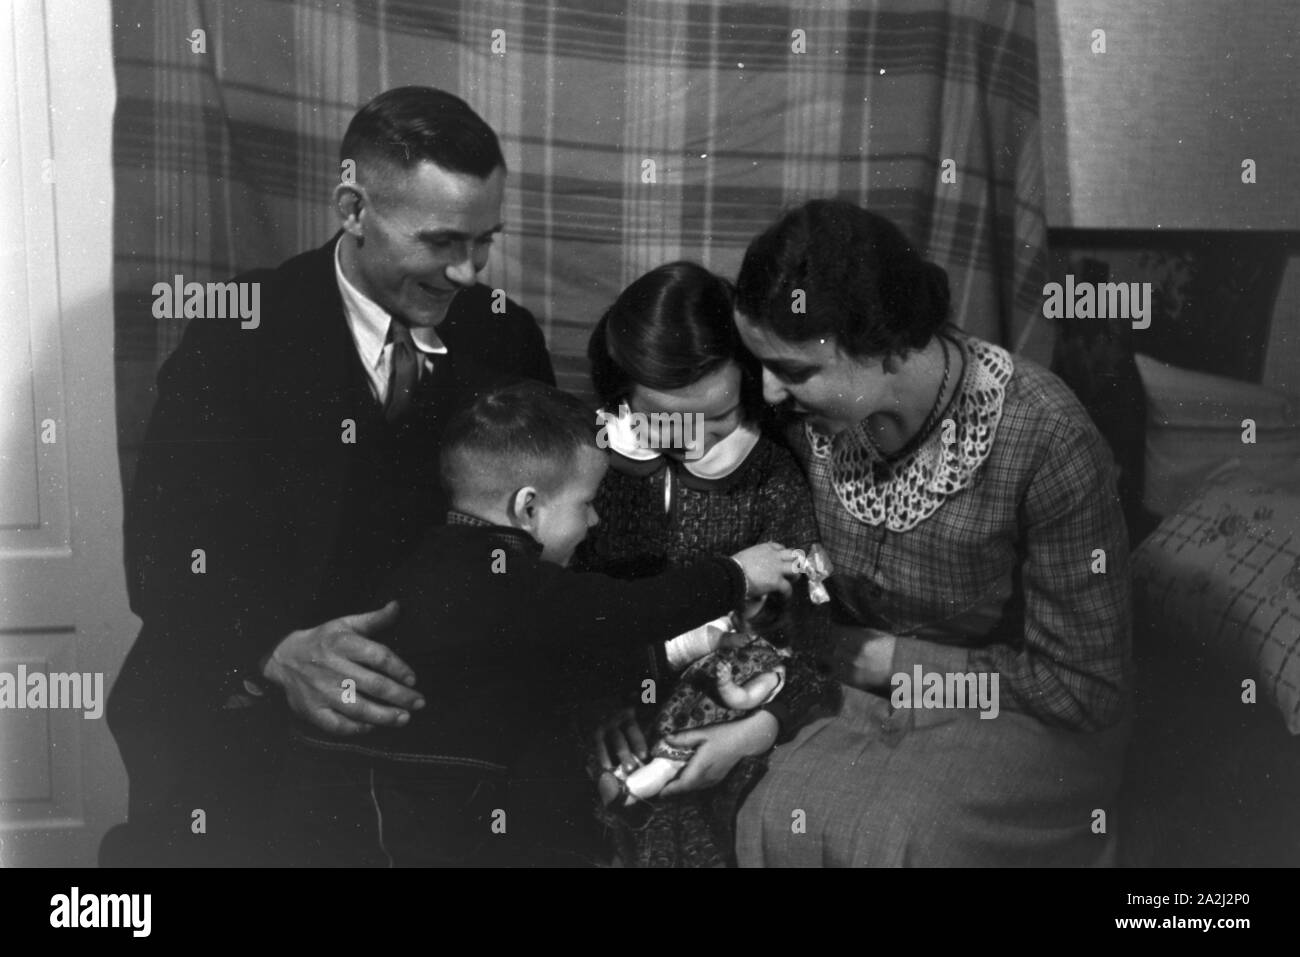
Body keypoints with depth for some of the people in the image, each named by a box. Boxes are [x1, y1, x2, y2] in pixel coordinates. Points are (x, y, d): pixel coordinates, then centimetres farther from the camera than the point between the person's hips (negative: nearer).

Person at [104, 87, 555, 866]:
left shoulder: (507, 339, 3)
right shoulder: (241, 330, -6)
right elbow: (163, 553, -11)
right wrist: (280, 653, -29)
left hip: (450, 726, 3)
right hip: (246, 721, -2)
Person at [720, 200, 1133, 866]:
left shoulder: (1047, 441, -26)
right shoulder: (808, 415, -12)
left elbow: (1085, 685, -17)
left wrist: (889, 659, -16)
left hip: (1016, 708, -3)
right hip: (863, 685, 3)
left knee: (890, 837, -28)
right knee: (775, 815, -24)